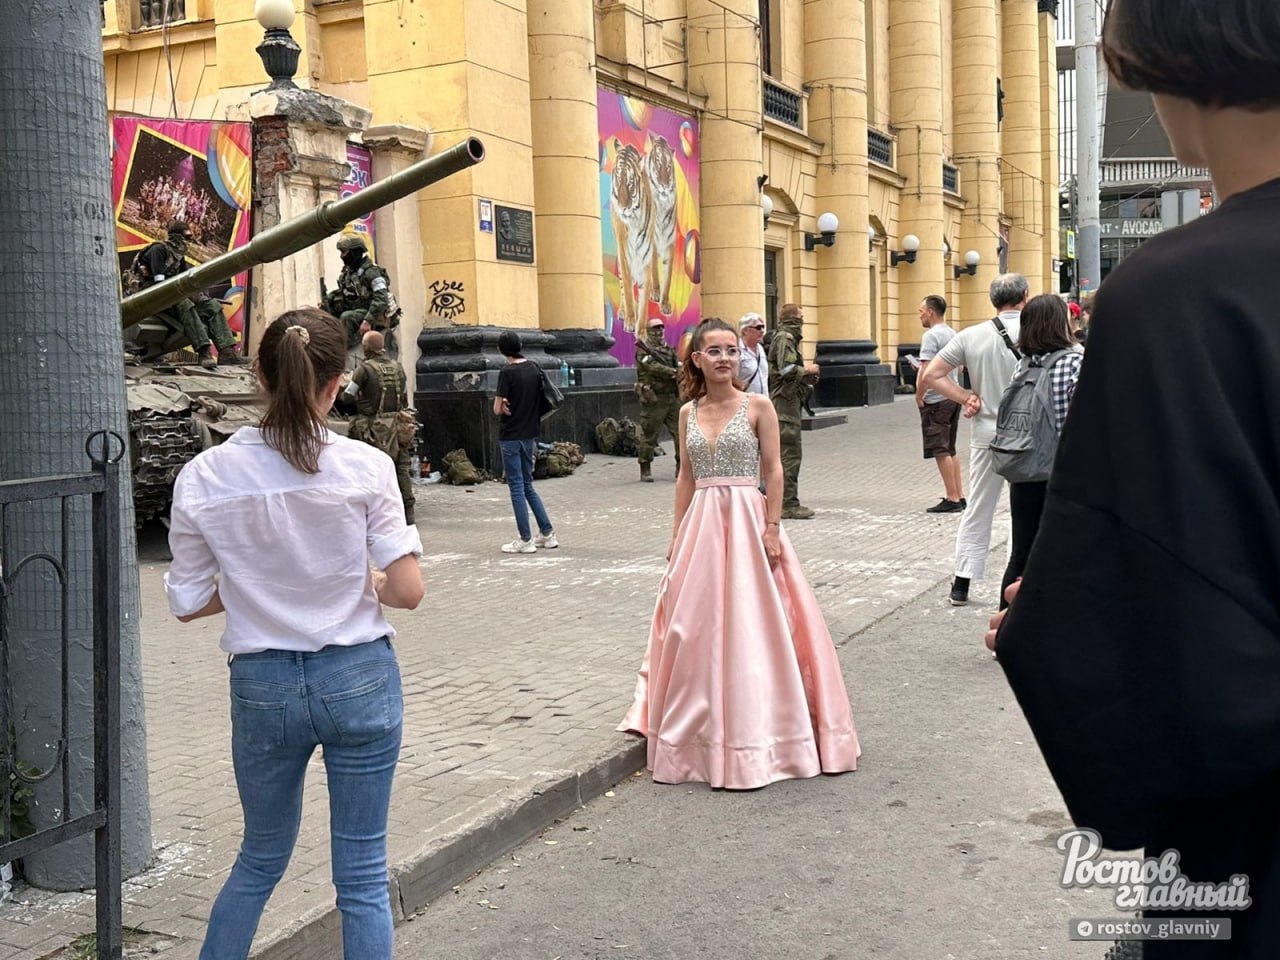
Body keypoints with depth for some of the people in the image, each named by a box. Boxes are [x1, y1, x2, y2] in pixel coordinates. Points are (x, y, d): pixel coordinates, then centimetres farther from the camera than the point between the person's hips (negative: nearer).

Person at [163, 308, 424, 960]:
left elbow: (188, 603, -1)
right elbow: (407, 590, -11)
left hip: (262, 685, 2)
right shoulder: (365, 467, -12)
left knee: (260, 858, 24)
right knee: (362, 874, 11)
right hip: (358, 679, -2)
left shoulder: (203, 477, -6)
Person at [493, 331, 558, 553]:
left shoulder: (508, 372, -15)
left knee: (517, 488, 0)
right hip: (529, 435, 7)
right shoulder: (534, 370, 5)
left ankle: (525, 540, 2)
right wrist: (522, 409, 2)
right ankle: (547, 534, 16)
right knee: (528, 487, 16)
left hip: (511, 437, -7)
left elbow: (498, 409, -16)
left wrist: (503, 405, 4)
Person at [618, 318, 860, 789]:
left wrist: (772, 528, -11)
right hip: (701, 525, 4)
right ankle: (704, 735, 20)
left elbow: (773, 470, -4)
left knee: (748, 626, -1)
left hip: (747, 520, -4)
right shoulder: (688, 413, 9)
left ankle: (753, 736, 11)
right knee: (695, 628, 6)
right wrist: (678, 534, 10)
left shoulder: (757, 406, -2)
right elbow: (686, 476, 13)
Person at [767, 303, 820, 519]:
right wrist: (807, 370, -8)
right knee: (790, 453, -11)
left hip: (784, 402, 11)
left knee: (786, 453, 14)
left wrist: (806, 373, 11)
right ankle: (789, 505, -11)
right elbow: (787, 369, -23)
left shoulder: (786, 337, 20)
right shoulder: (785, 338, -12)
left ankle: (786, 501, 21)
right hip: (786, 402, -11)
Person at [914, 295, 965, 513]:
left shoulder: (931, 335, -14)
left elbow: (927, 371, -21)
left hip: (936, 400, -9)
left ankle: (952, 499, -3)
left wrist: (919, 396, -10)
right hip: (953, 397, 9)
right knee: (950, 450, 15)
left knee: (941, 451, -4)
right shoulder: (952, 334, 13)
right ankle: (959, 496, 16)